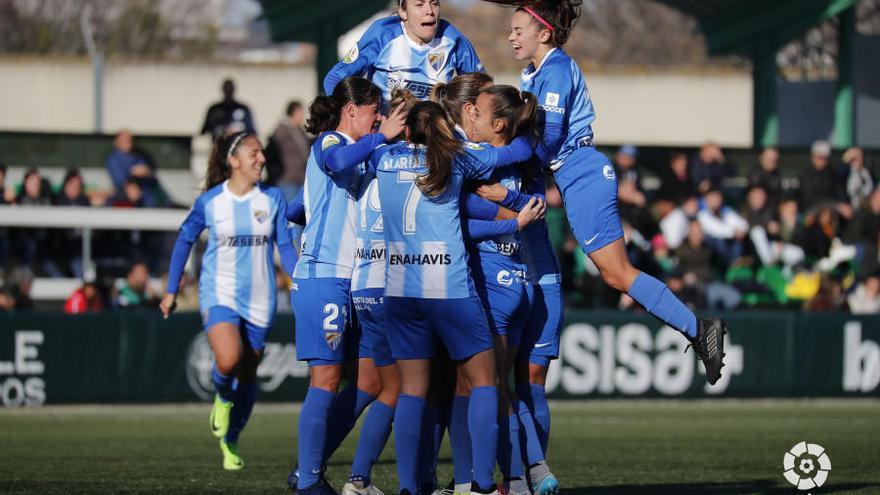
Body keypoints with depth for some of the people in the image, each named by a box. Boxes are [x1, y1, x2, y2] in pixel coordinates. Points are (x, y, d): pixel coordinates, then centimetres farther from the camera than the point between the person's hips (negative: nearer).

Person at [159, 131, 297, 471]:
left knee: (247, 375, 8)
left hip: (259, 299, 3)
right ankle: (222, 397, 7)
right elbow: (185, 241, 10)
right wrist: (171, 291, 10)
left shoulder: (272, 199, 1)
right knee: (228, 359, -27)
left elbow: (285, 247, 5)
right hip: (219, 295, -3)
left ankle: (231, 442, 27)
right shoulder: (209, 202, -3)